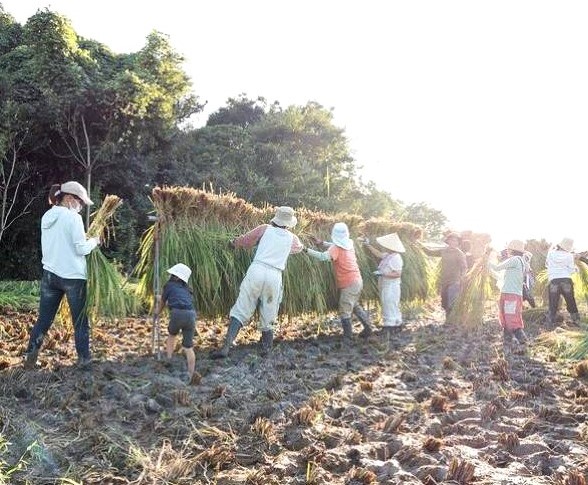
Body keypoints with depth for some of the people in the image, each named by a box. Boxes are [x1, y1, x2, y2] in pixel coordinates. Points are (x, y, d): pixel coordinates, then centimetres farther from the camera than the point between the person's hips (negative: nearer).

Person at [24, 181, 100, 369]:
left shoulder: (47, 217, 9)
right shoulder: (72, 217, -12)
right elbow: (81, 249, -13)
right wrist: (94, 241, 5)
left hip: (49, 274, 6)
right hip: (73, 276, -6)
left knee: (43, 319, 10)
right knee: (81, 321, 6)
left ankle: (30, 357, 10)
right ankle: (84, 359, 11)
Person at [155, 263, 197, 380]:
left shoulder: (169, 285, 15)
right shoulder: (186, 289, 28)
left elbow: (162, 302, 29)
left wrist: (157, 311, 51)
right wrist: (162, 299, 63)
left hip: (177, 313, -3)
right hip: (191, 314, 3)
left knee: (171, 335, 30)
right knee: (188, 347, 8)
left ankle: (169, 360, 28)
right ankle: (191, 375, 3)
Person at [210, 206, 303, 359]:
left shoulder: (265, 229, 11)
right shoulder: (292, 238, 18)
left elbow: (243, 240, 15)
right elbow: (300, 247, 42)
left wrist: (233, 243, 36)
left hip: (257, 270, -1)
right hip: (275, 277, 1)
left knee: (240, 311, -3)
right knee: (268, 318, 15)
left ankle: (226, 347, -15)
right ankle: (266, 349, 17)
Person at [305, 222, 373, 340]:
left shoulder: (336, 248, -16)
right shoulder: (349, 244, 7)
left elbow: (323, 256, -32)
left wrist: (307, 250, -28)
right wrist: (322, 243, 21)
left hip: (349, 284, -8)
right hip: (357, 281, 8)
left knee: (344, 311, 1)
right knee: (355, 305, 26)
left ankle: (348, 337, 4)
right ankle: (367, 327, 28)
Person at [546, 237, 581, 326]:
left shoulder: (551, 254, 4)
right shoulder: (569, 256, 0)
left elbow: (547, 264, 16)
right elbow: (571, 270, 1)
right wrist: (575, 268, 23)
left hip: (553, 281, 1)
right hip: (566, 280, -1)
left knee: (553, 305, 3)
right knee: (571, 303, 11)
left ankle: (550, 324, -1)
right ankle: (576, 321, 15)